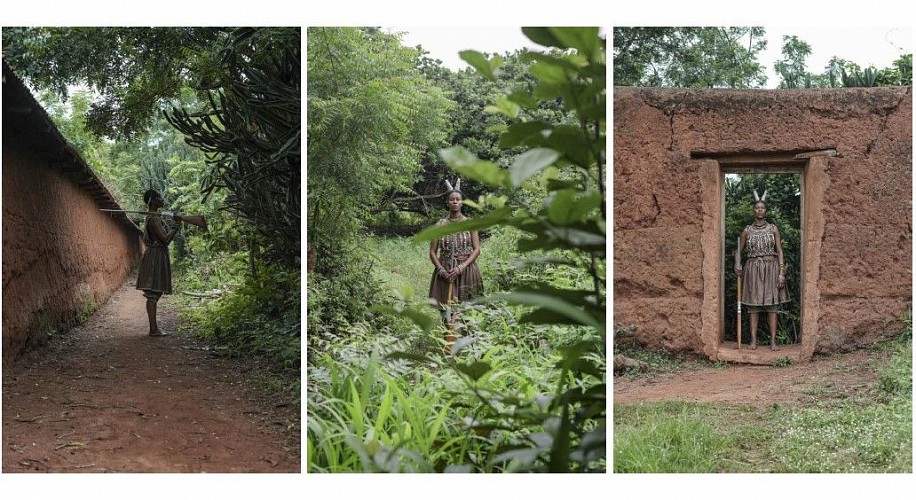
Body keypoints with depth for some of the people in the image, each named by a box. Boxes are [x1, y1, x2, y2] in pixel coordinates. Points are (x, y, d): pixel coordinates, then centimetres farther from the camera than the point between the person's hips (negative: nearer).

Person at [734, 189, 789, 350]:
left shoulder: (773, 229, 3)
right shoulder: (747, 231, 5)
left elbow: (779, 251, 1)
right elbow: (739, 250, 13)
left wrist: (781, 272, -6)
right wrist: (738, 264, -6)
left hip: (771, 268, -1)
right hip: (753, 269, 1)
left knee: (772, 305, -1)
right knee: (753, 305, 0)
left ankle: (773, 341, 1)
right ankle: (753, 340, 4)